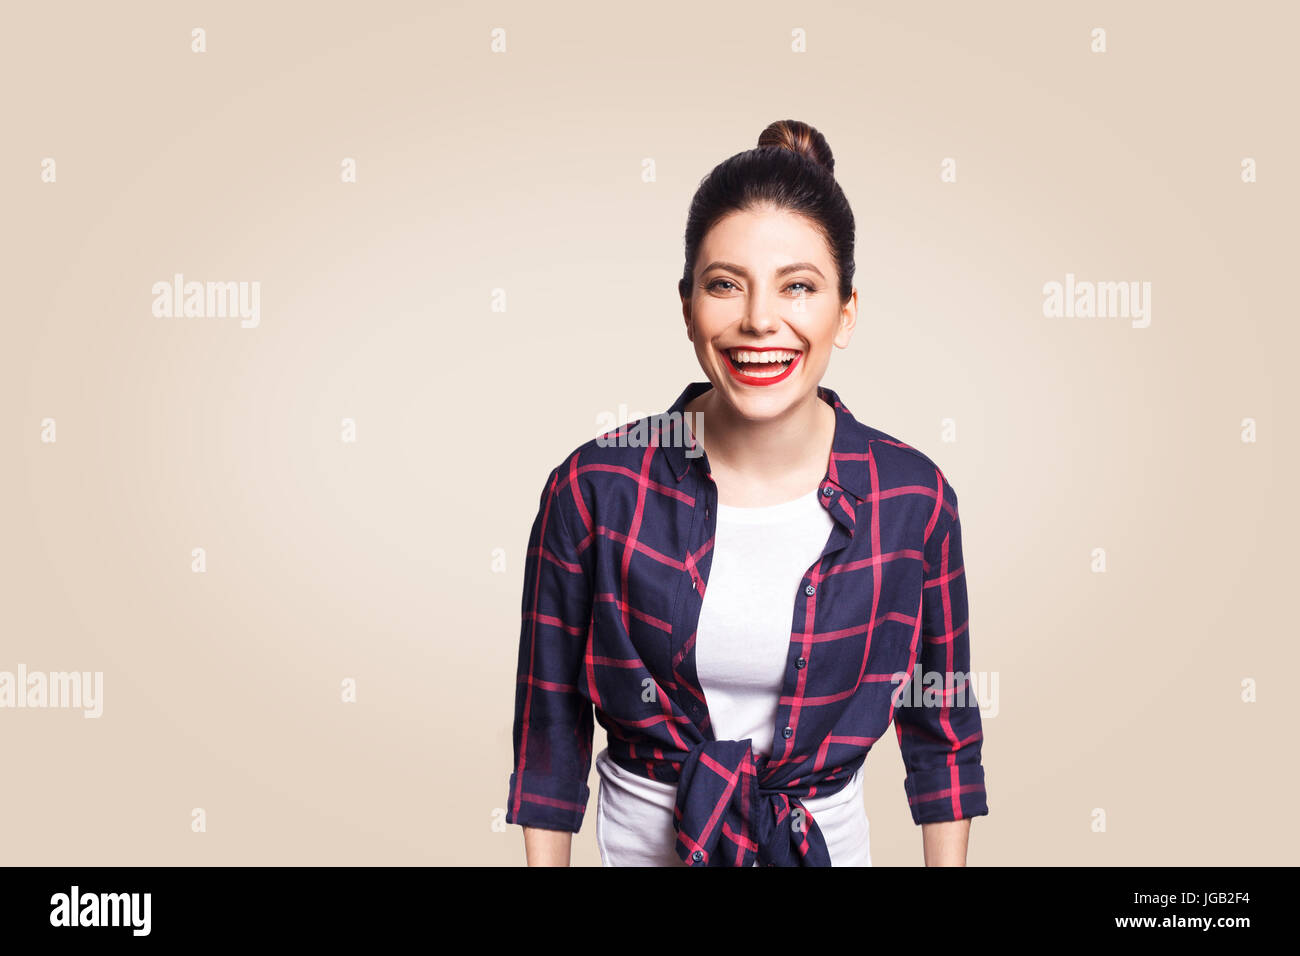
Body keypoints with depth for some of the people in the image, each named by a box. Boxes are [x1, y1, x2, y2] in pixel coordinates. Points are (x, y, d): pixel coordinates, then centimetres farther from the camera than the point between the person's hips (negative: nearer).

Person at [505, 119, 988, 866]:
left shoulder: (913, 498, -15)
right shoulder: (596, 488, -18)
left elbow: (943, 726, -2)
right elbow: (550, 723, -7)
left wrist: (947, 861, 2)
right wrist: (546, 859, -2)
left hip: (828, 835, 1)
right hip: (639, 836, 0)